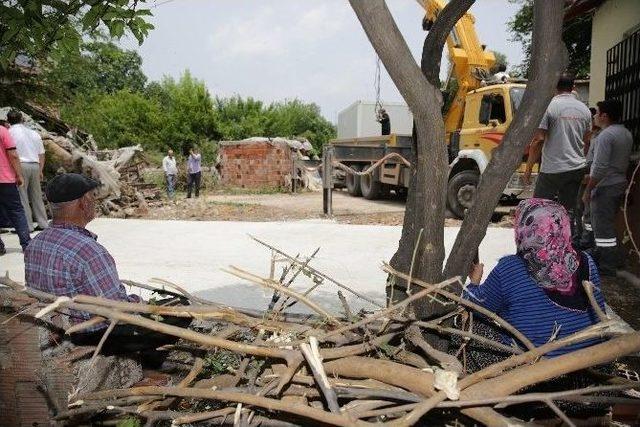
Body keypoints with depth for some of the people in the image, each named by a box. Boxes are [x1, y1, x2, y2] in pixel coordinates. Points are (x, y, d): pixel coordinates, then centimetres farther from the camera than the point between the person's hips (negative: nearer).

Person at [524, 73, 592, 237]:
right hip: (577, 168, 5)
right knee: (569, 211, 11)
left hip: (552, 169, -5)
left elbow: (538, 140, -15)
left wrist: (528, 168, -9)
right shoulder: (584, 109, 8)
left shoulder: (549, 106, -10)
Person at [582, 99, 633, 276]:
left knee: (603, 226, -4)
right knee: (606, 222, 21)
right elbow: (624, 161, 18)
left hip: (606, 187, -10)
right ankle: (606, 255, 34)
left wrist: (588, 190, -18)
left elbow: (600, 167, -24)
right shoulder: (626, 133, 11)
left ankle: (607, 267, 1)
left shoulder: (606, 135, -19)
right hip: (620, 183, 10)